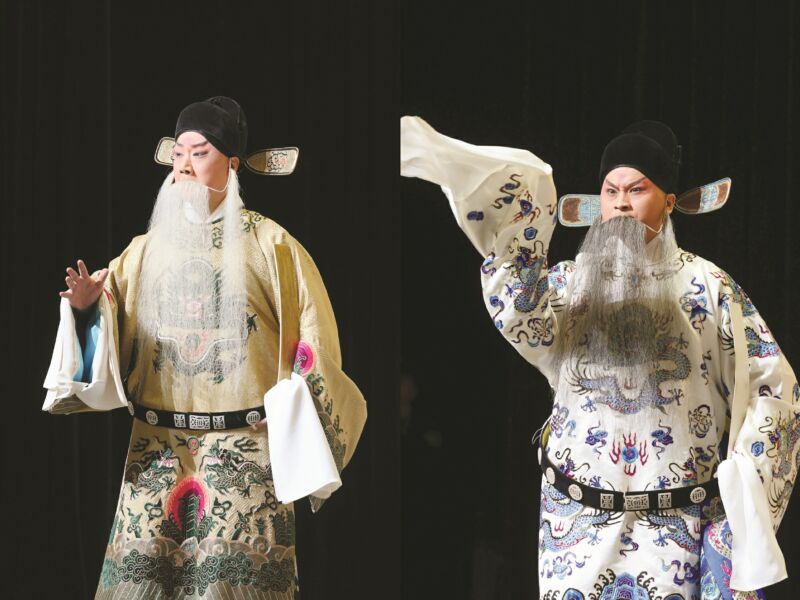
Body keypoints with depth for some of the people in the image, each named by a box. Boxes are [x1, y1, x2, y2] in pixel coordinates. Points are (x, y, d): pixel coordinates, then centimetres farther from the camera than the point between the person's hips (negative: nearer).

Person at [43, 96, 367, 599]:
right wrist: (87, 307, -13)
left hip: (244, 450, -3)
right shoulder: (148, 248, 12)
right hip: (157, 449, 3)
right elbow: (111, 334, 9)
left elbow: (312, 342, 0)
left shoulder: (269, 245, 2)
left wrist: (307, 447, -6)